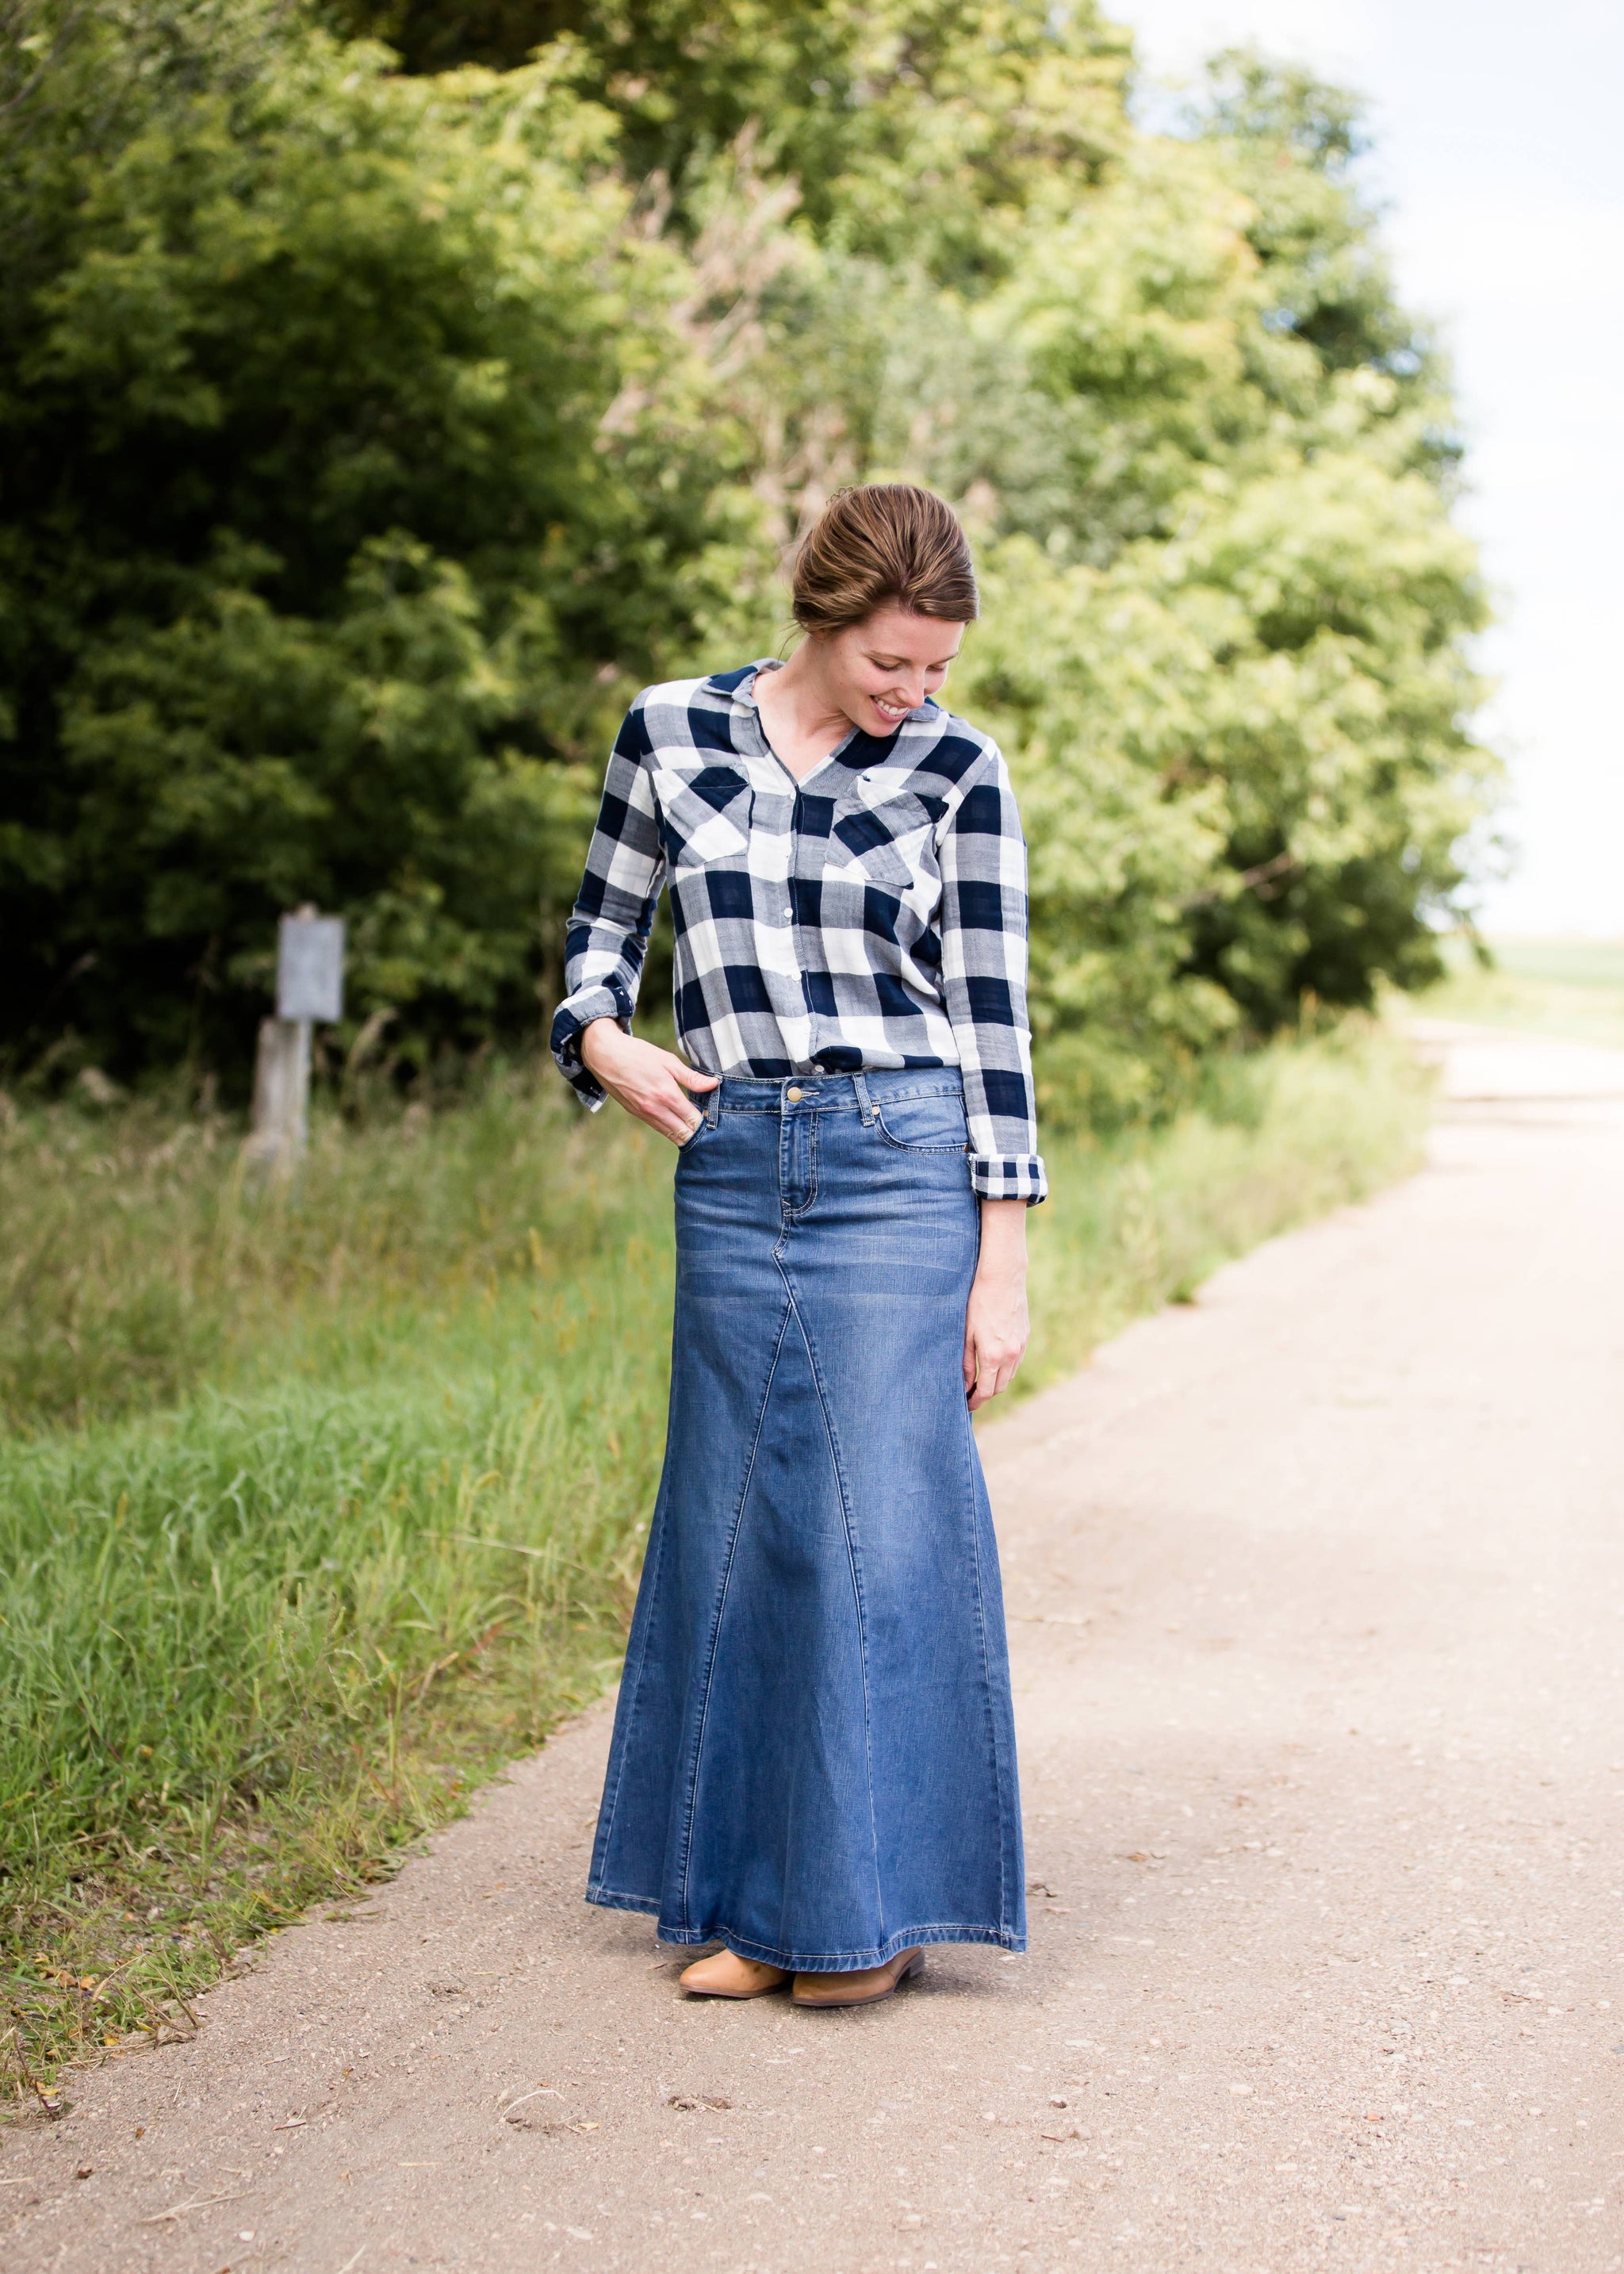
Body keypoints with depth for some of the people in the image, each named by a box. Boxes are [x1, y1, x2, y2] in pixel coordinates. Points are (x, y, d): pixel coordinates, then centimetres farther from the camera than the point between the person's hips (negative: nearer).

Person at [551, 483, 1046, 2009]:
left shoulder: (958, 771, 1)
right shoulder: (671, 733, 5)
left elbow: (991, 1010, -1)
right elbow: (605, 923, 17)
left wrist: (1003, 1262, -4)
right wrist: (599, 1037, -5)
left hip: (902, 1164, -2)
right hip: (732, 1172, 3)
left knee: (883, 1520, -4)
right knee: (737, 1520, 6)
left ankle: (871, 1906, 8)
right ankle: (755, 1898, 17)